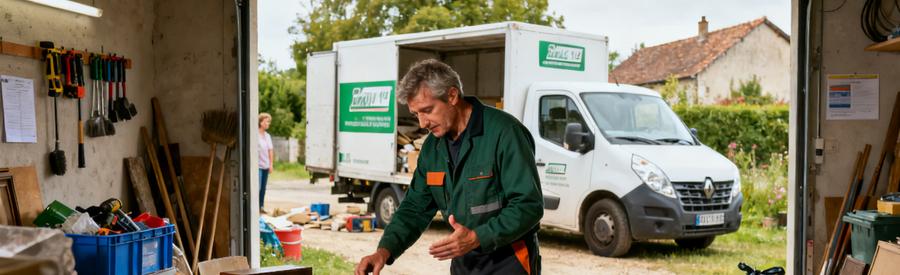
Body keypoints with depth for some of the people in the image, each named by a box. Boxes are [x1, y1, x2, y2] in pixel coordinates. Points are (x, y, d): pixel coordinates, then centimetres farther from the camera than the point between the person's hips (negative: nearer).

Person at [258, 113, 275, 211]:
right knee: (257, 187, -12)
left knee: (263, 188, 11)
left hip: (266, 166, 7)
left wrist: (271, 164, 10)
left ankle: (261, 207, 18)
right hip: (258, 166, -7)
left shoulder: (267, 136, 12)